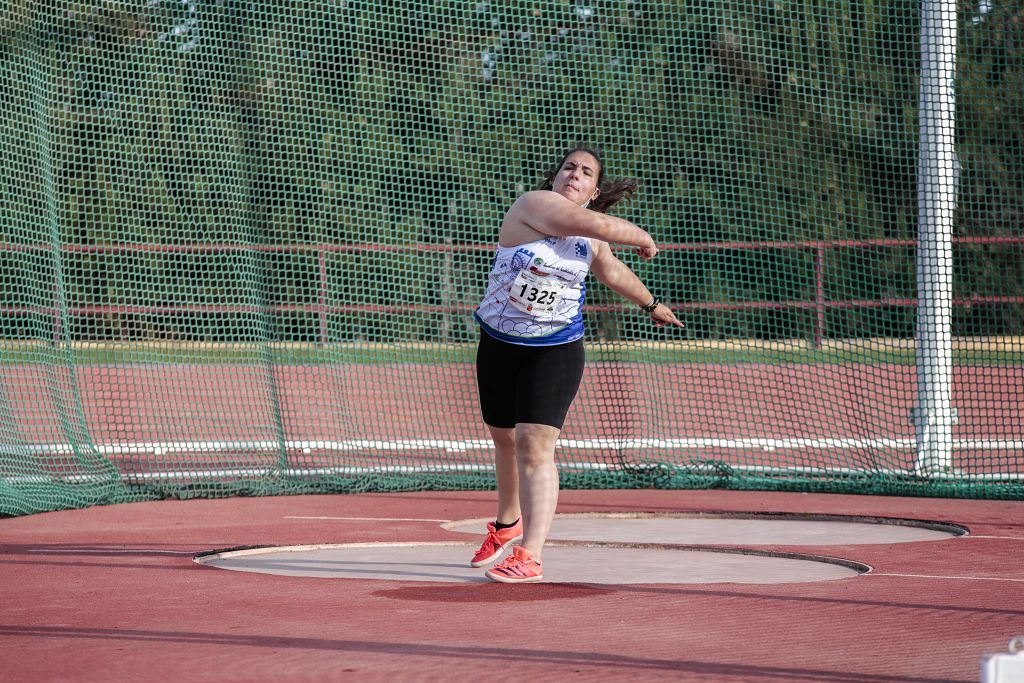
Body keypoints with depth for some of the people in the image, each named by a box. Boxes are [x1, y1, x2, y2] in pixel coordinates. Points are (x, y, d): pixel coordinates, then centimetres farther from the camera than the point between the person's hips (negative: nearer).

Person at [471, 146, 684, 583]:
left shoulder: (590, 239, 6)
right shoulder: (535, 205, -14)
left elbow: (612, 271, 28)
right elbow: (599, 225, -27)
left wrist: (651, 304, 42)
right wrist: (643, 239, -10)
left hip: (555, 351, 1)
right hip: (499, 345, -1)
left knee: (535, 446, -14)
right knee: (505, 439, 16)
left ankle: (529, 556, -20)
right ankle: (507, 524, 44)